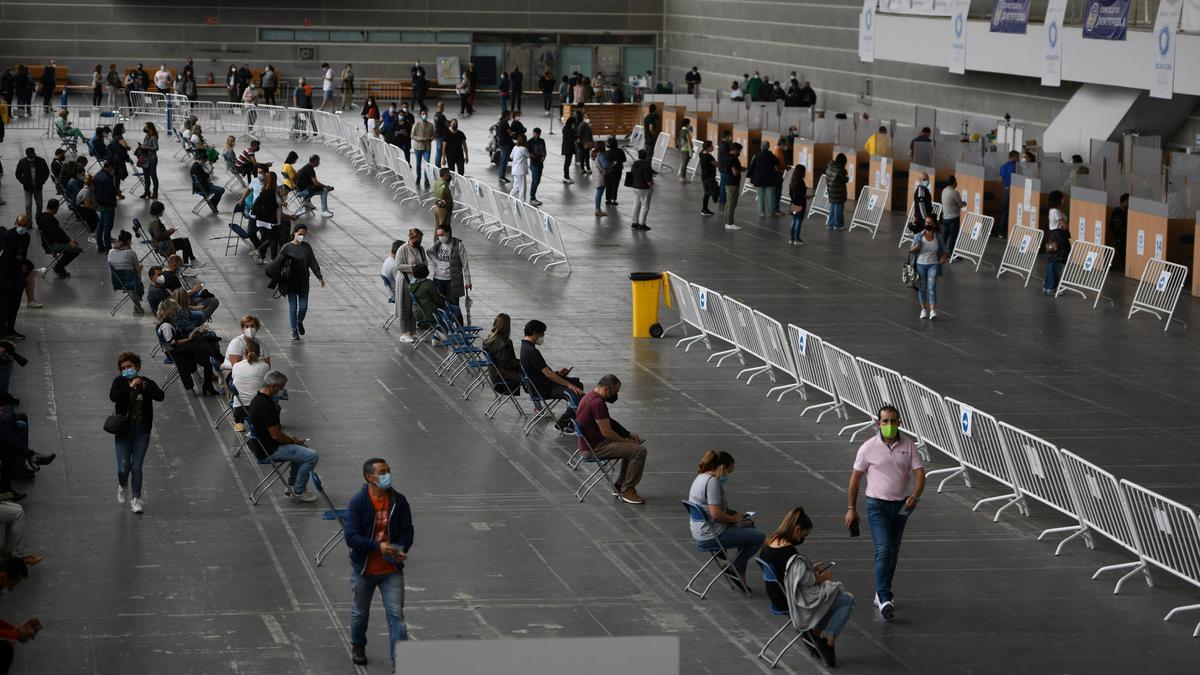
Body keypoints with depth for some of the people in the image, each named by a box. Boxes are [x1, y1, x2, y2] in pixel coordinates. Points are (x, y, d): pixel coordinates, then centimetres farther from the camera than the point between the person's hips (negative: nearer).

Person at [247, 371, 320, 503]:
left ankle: (292, 484, 33)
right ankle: (298, 492, 2)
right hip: (272, 450, -11)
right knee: (312, 456, -11)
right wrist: (292, 441, -6)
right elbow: (276, 435, -24)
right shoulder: (266, 406, -28)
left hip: (263, 445, 11)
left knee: (300, 448, 30)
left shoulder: (256, 399, 5)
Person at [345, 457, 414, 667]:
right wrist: (378, 545, -31)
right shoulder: (358, 502, -15)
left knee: (396, 614, -6)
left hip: (392, 570, 1)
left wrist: (401, 549, -22)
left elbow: (407, 531, -1)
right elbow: (351, 537, -20)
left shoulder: (398, 501, -6)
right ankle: (358, 647, 45)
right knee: (360, 612, 19)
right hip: (364, 569, -1)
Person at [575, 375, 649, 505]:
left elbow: (609, 423, 20)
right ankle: (627, 490, -5)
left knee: (632, 447, 23)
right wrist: (626, 440, -8)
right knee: (639, 450, -16)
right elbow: (607, 432, -23)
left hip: (591, 442, 11)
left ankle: (620, 485, 23)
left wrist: (628, 435, 12)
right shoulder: (598, 403, -24)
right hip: (596, 447, -11)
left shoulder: (591, 396, 11)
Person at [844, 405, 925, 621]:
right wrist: (851, 508, 2)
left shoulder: (908, 447, -1)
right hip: (878, 505, -4)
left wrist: (915, 495, -24)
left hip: (901, 505, 4)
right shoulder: (869, 447, -6)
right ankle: (884, 599, -21)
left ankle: (882, 592, 28)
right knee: (883, 551, -15)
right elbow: (855, 478, 1)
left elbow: (920, 474, -5)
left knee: (893, 553, 13)